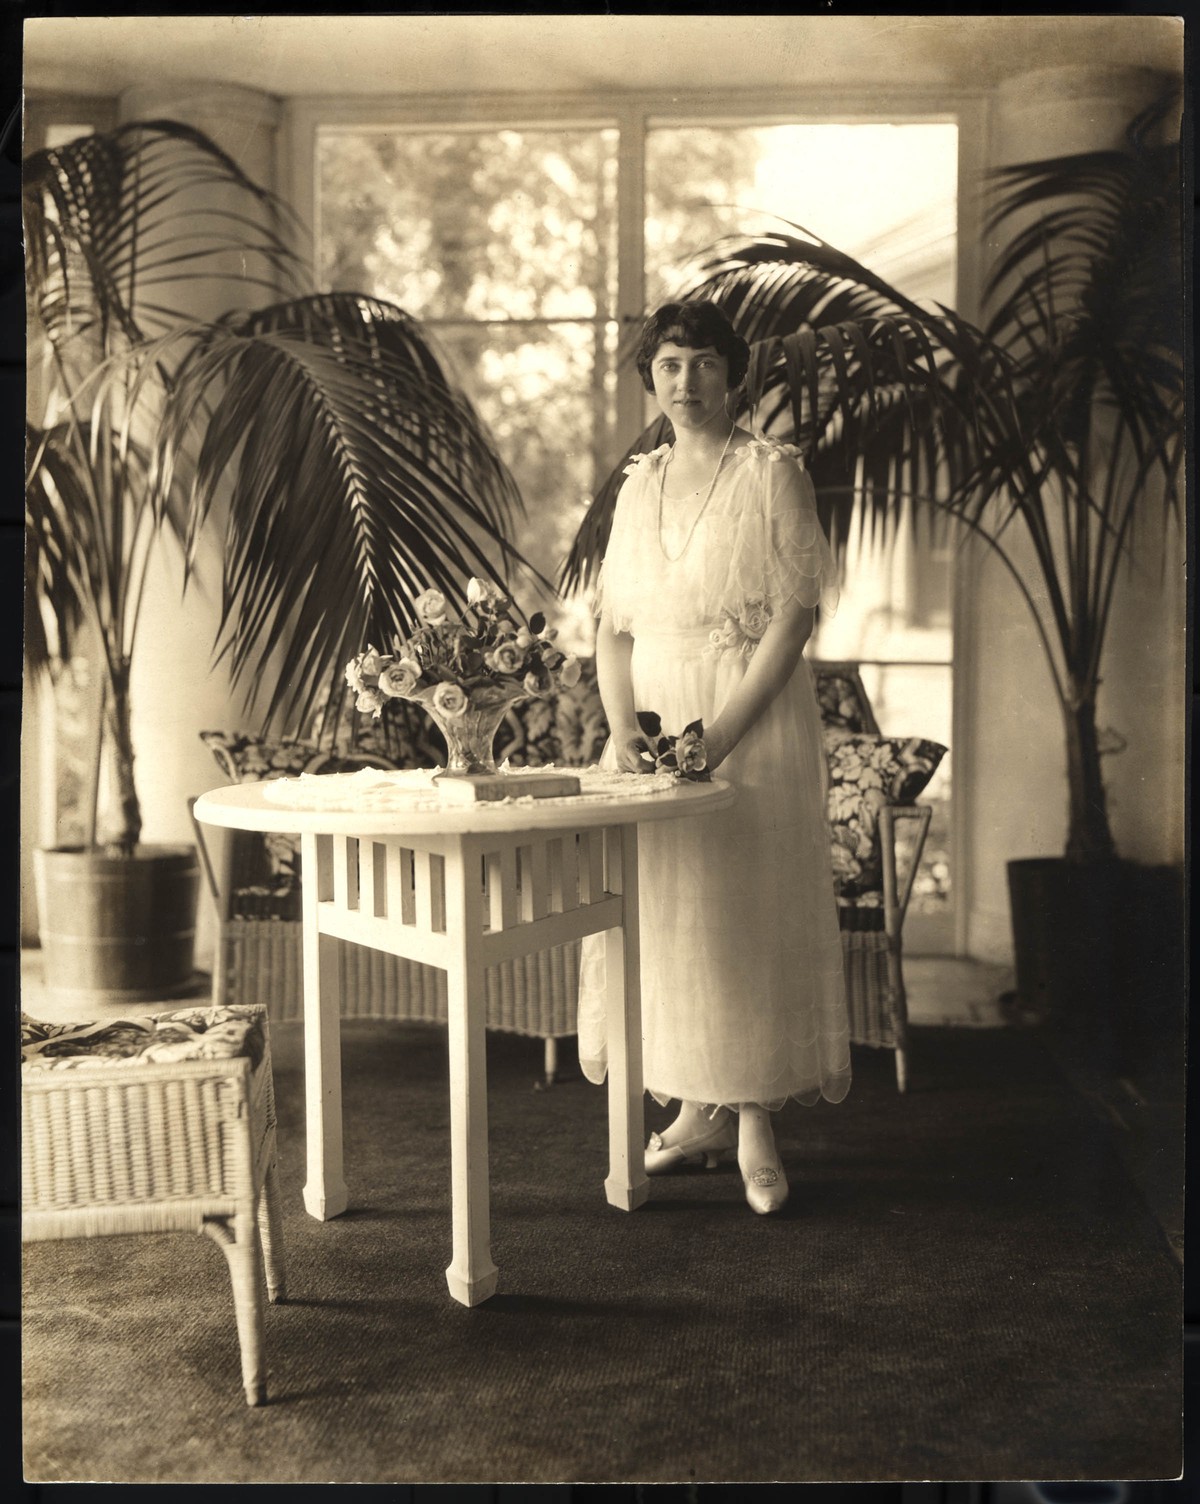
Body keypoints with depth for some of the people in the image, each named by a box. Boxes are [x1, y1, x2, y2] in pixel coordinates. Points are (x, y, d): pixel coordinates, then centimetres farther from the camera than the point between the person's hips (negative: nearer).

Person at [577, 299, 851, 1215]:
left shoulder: (773, 472, -2)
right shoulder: (639, 485, 13)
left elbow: (796, 612, -10)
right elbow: (614, 624, 11)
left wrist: (721, 731, -18)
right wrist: (622, 729, -5)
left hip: (755, 720, -5)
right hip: (655, 721, 5)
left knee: (753, 907, -3)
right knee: (663, 908, 6)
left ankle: (755, 1123, 9)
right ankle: (699, 1112, 19)